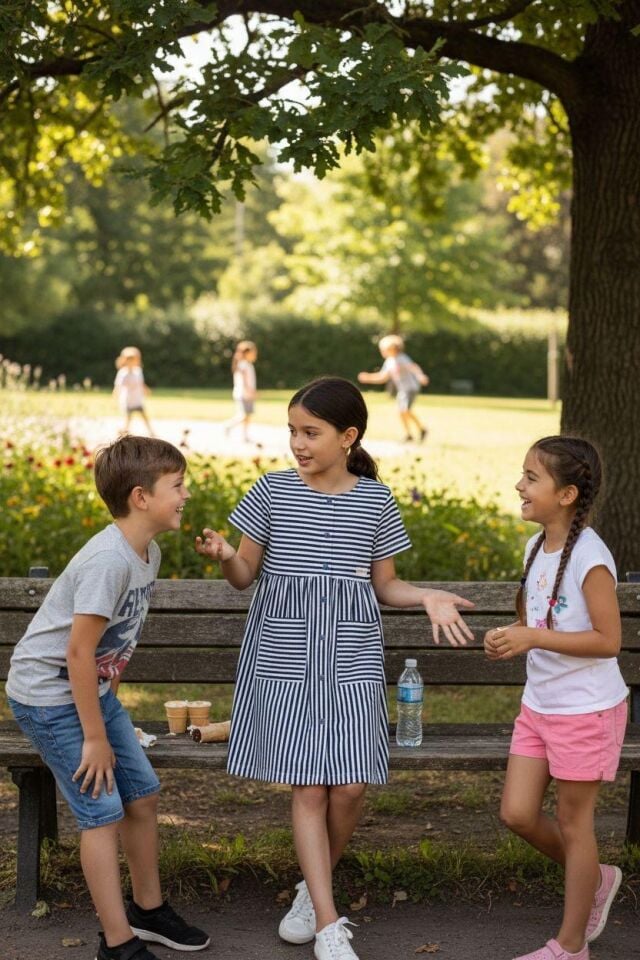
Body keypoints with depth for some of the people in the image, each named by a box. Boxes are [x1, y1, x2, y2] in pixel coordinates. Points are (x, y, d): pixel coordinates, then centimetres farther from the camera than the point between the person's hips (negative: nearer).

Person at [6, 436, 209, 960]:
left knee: (143, 794, 12)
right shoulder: (108, 560, -28)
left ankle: (148, 910, 29)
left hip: (93, 687, 9)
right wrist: (95, 737, -20)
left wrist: (109, 700, 13)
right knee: (103, 810, -7)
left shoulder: (149, 552, 1)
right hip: (47, 694, -9)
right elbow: (79, 651, -26)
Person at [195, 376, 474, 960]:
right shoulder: (272, 491, 1)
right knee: (309, 786, -4)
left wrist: (428, 599, -8)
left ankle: (315, 887, 23)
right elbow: (245, 577, 6)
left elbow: (385, 585, 11)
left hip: (351, 657, 1)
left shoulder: (376, 501, 4)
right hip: (283, 654, -1)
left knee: (351, 785, -5)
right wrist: (223, 556, -16)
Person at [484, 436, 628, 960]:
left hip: (587, 710, -7)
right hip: (539, 704, 7)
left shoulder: (589, 557, -21)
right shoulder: (536, 547, 4)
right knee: (518, 814, 8)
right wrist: (509, 638, -5)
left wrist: (535, 638, -28)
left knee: (572, 821, 5)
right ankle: (594, 878, 33)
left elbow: (608, 640, -22)